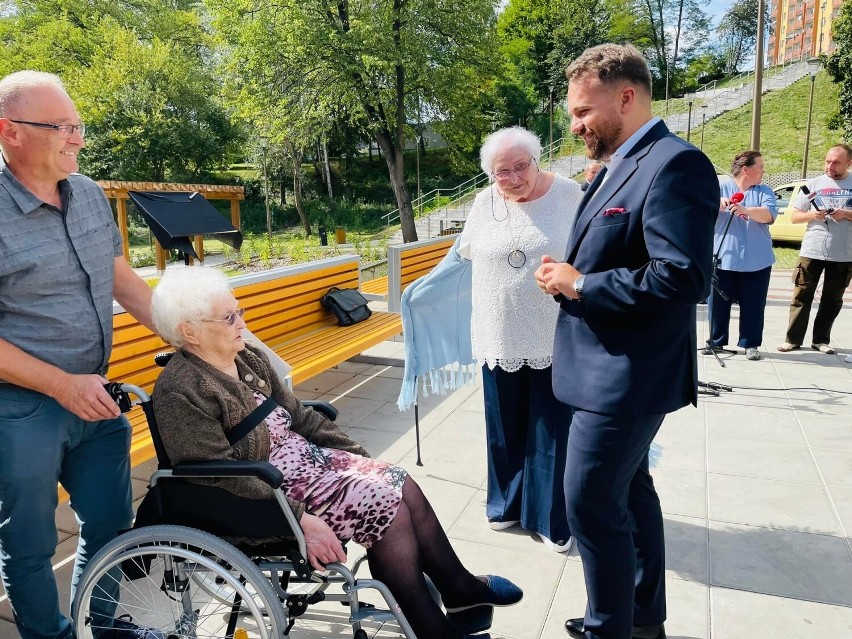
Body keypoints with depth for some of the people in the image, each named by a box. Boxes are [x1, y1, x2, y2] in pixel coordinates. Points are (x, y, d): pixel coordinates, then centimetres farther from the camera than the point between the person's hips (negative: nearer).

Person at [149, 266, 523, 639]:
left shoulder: (249, 358, 5)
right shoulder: (180, 391, -18)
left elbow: (299, 416, 10)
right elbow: (224, 477, -22)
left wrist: (360, 456, 5)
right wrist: (300, 518, -26)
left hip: (302, 455, 8)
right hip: (264, 498, -7)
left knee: (403, 485, -7)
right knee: (386, 505, -17)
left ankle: (459, 587, 12)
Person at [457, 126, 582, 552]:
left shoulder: (568, 194, -6)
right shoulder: (484, 203, 2)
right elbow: (467, 254, 16)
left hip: (555, 338, -2)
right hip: (500, 338, 3)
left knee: (552, 432, 7)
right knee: (505, 429, 15)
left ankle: (552, 520, 23)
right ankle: (507, 503, 35)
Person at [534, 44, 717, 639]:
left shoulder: (675, 163, -17)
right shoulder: (622, 165, 13)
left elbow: (683, 277, -26)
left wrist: (579, 284, -19)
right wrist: (570, 273, 0)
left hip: (626, 375, -10)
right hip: (612, 368, 10)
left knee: (591, 505, -1)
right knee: (630, 490, 20)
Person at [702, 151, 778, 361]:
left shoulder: (764, 192, 8)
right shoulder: (721, 189, 5)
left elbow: (770, 214, -10)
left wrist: (744, 209, -27)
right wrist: (717, 202, -28)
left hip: (756, 263, 1)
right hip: (723, 259, -1)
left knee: (753, 305, 5)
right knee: (719, 303, 6)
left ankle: (750, 344, 16)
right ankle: (716, 341, 19)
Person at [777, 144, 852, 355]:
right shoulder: (813, 184, 6)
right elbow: (795, 217, 5)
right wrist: (812, 215, -14)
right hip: (811, 251, 0)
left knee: (832, 300, 8)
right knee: (802, 296, 1)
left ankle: (821, 339, 18)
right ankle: (793, 339, 7)